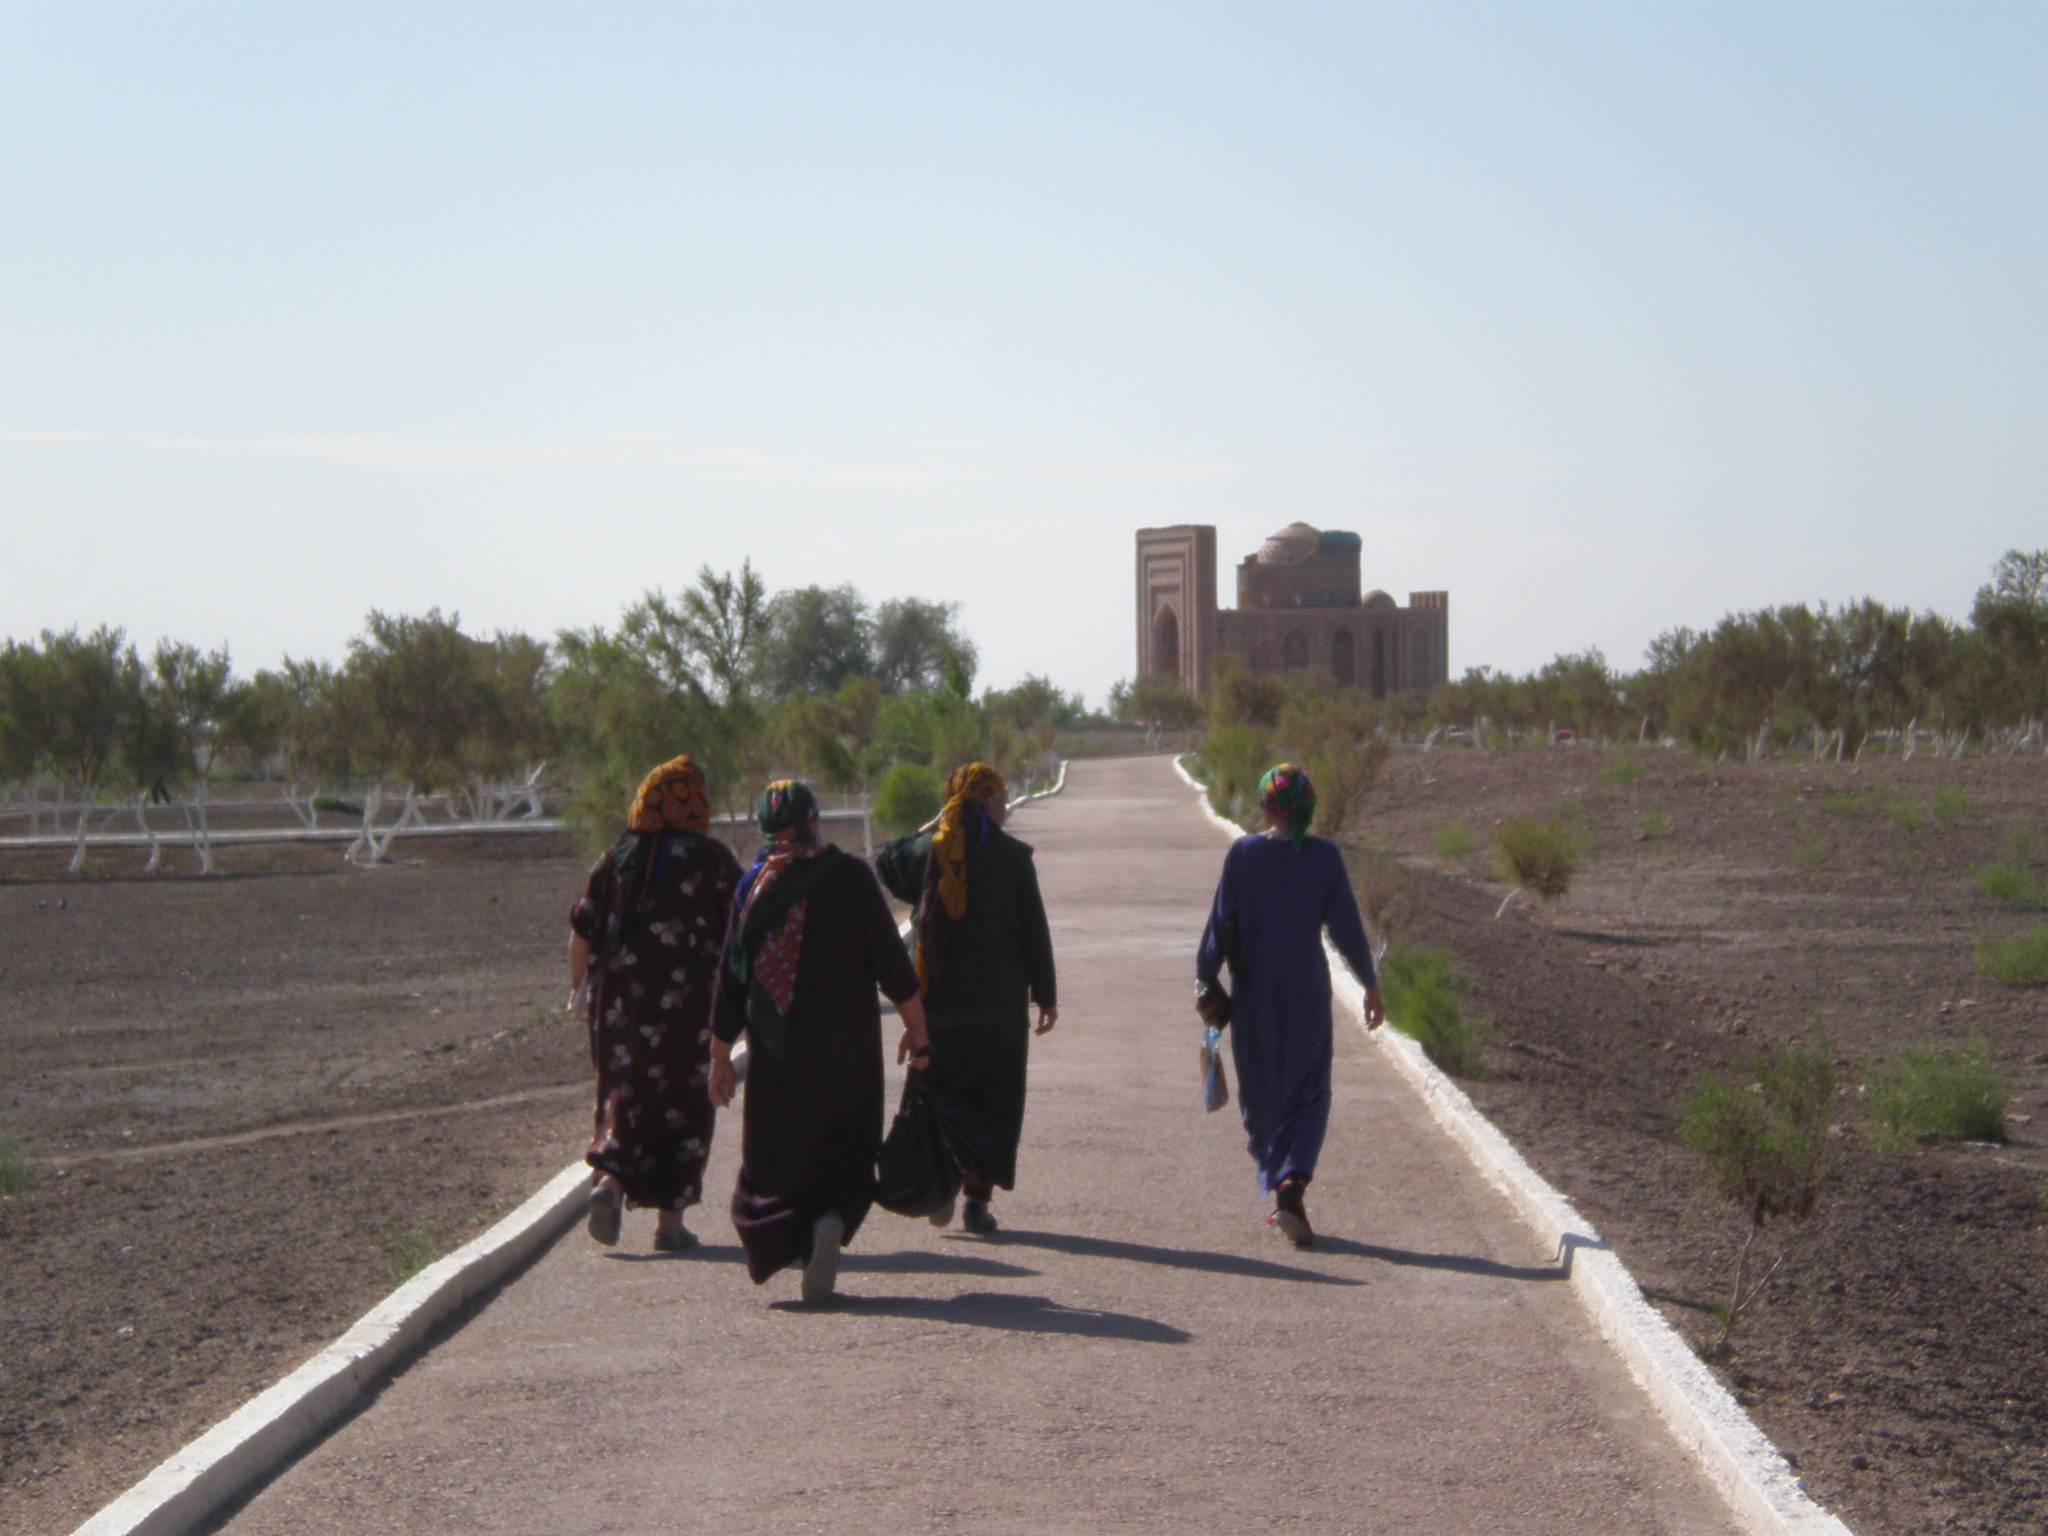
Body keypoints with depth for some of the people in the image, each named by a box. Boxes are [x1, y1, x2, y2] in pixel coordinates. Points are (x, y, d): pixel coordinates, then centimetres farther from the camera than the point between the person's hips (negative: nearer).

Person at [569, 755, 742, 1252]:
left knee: (625, 1094, 10)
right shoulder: (712, 858, -2)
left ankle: (610, 1180, -16)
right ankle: (671, 1220, 8)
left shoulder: (618, 857, 6)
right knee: (686, 1104, 8)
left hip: (621, 1000, 2)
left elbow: (582, 931, 6)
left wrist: (579, 989, 15)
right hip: (690, 1001, -2)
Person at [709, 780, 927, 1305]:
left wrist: (720, 1056, 5)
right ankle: (833, 1219, -17)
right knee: (844, 1151, 10)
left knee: (776, 1151, 13)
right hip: (847, 1043, -1)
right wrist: (916, 1025, 4)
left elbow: (732, 976, -1)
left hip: (777, 1050, 1)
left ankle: (782, 1242, -3)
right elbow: (889, 957, -6)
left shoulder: (753, 886, -2)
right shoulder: (851, 876, -5)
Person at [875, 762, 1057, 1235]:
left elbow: (885, 866, 21)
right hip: (1000, 1001, -2)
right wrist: (1045, 995, 3)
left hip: (937, 1000, 2)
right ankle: (978, 1195, 2)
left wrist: (929, 828, 17)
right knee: (992, 1102, 8)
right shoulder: (1012, 855, -5)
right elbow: (1034, 929, -3)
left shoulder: (928, 850, 0)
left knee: (940, 1093, 12)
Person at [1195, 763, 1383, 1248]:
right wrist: (1370, 986, 7)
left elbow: (1221, 925, -4)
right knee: (1308, 1095, 5)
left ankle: (1276, 1189, 19)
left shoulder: (1242, 853, -5)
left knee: (1260, 1095, 14)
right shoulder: (1324, 856, -5)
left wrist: (1205, 982, 5)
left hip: (1253, 992, 0)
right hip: (1307, 990, 0)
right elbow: (1346, 926, -3)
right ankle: (1292, 1187, -16)